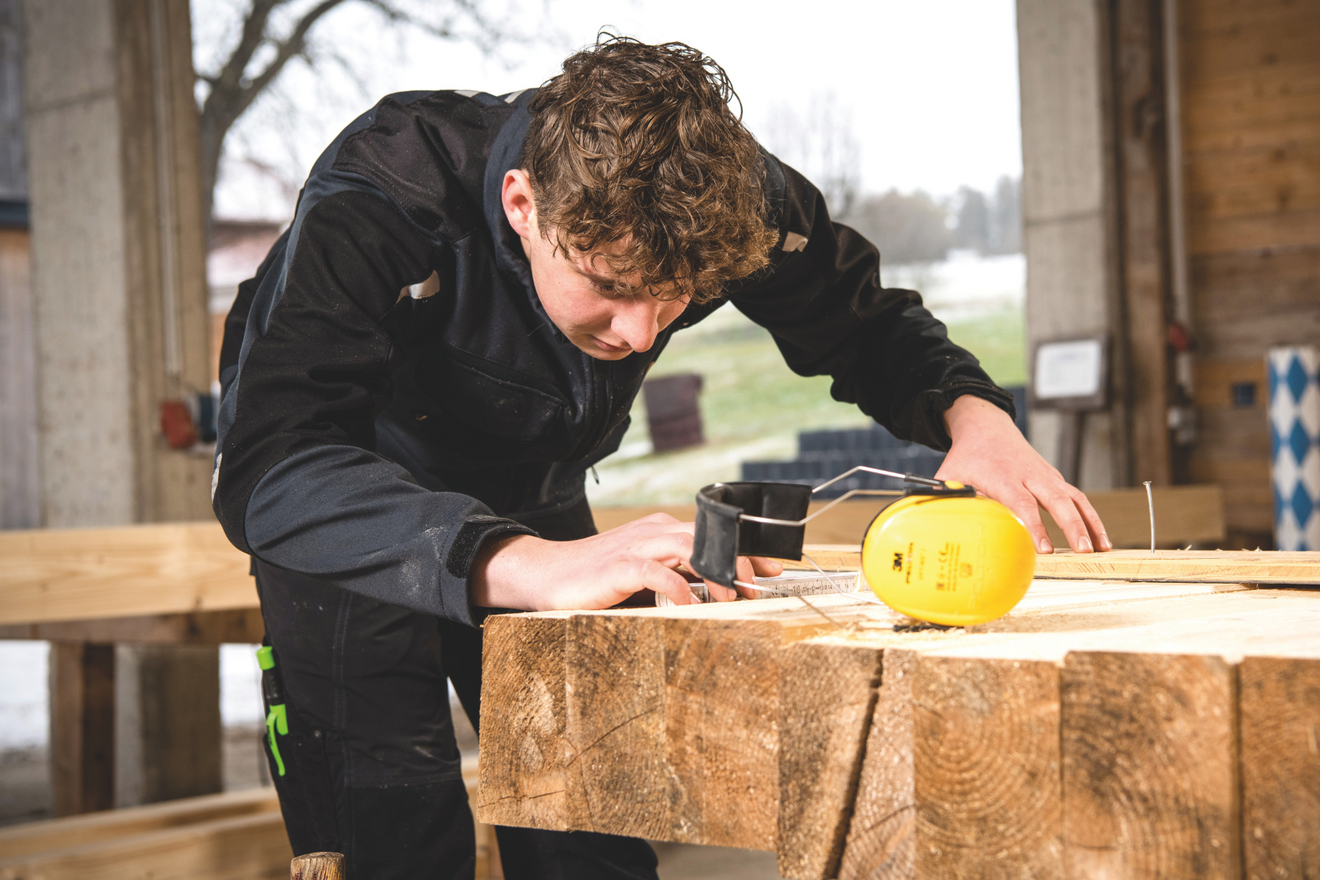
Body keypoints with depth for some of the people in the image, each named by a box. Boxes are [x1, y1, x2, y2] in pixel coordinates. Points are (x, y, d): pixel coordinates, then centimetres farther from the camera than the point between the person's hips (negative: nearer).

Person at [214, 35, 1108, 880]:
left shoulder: (728, 189, -25)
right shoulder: (374, 201, -39)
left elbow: (867, 324, -6)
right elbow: (269, 474, -51)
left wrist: (973, 414, -29)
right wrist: (533, 565, -65)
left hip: (531, 498, 4)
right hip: (359, 495, -3)